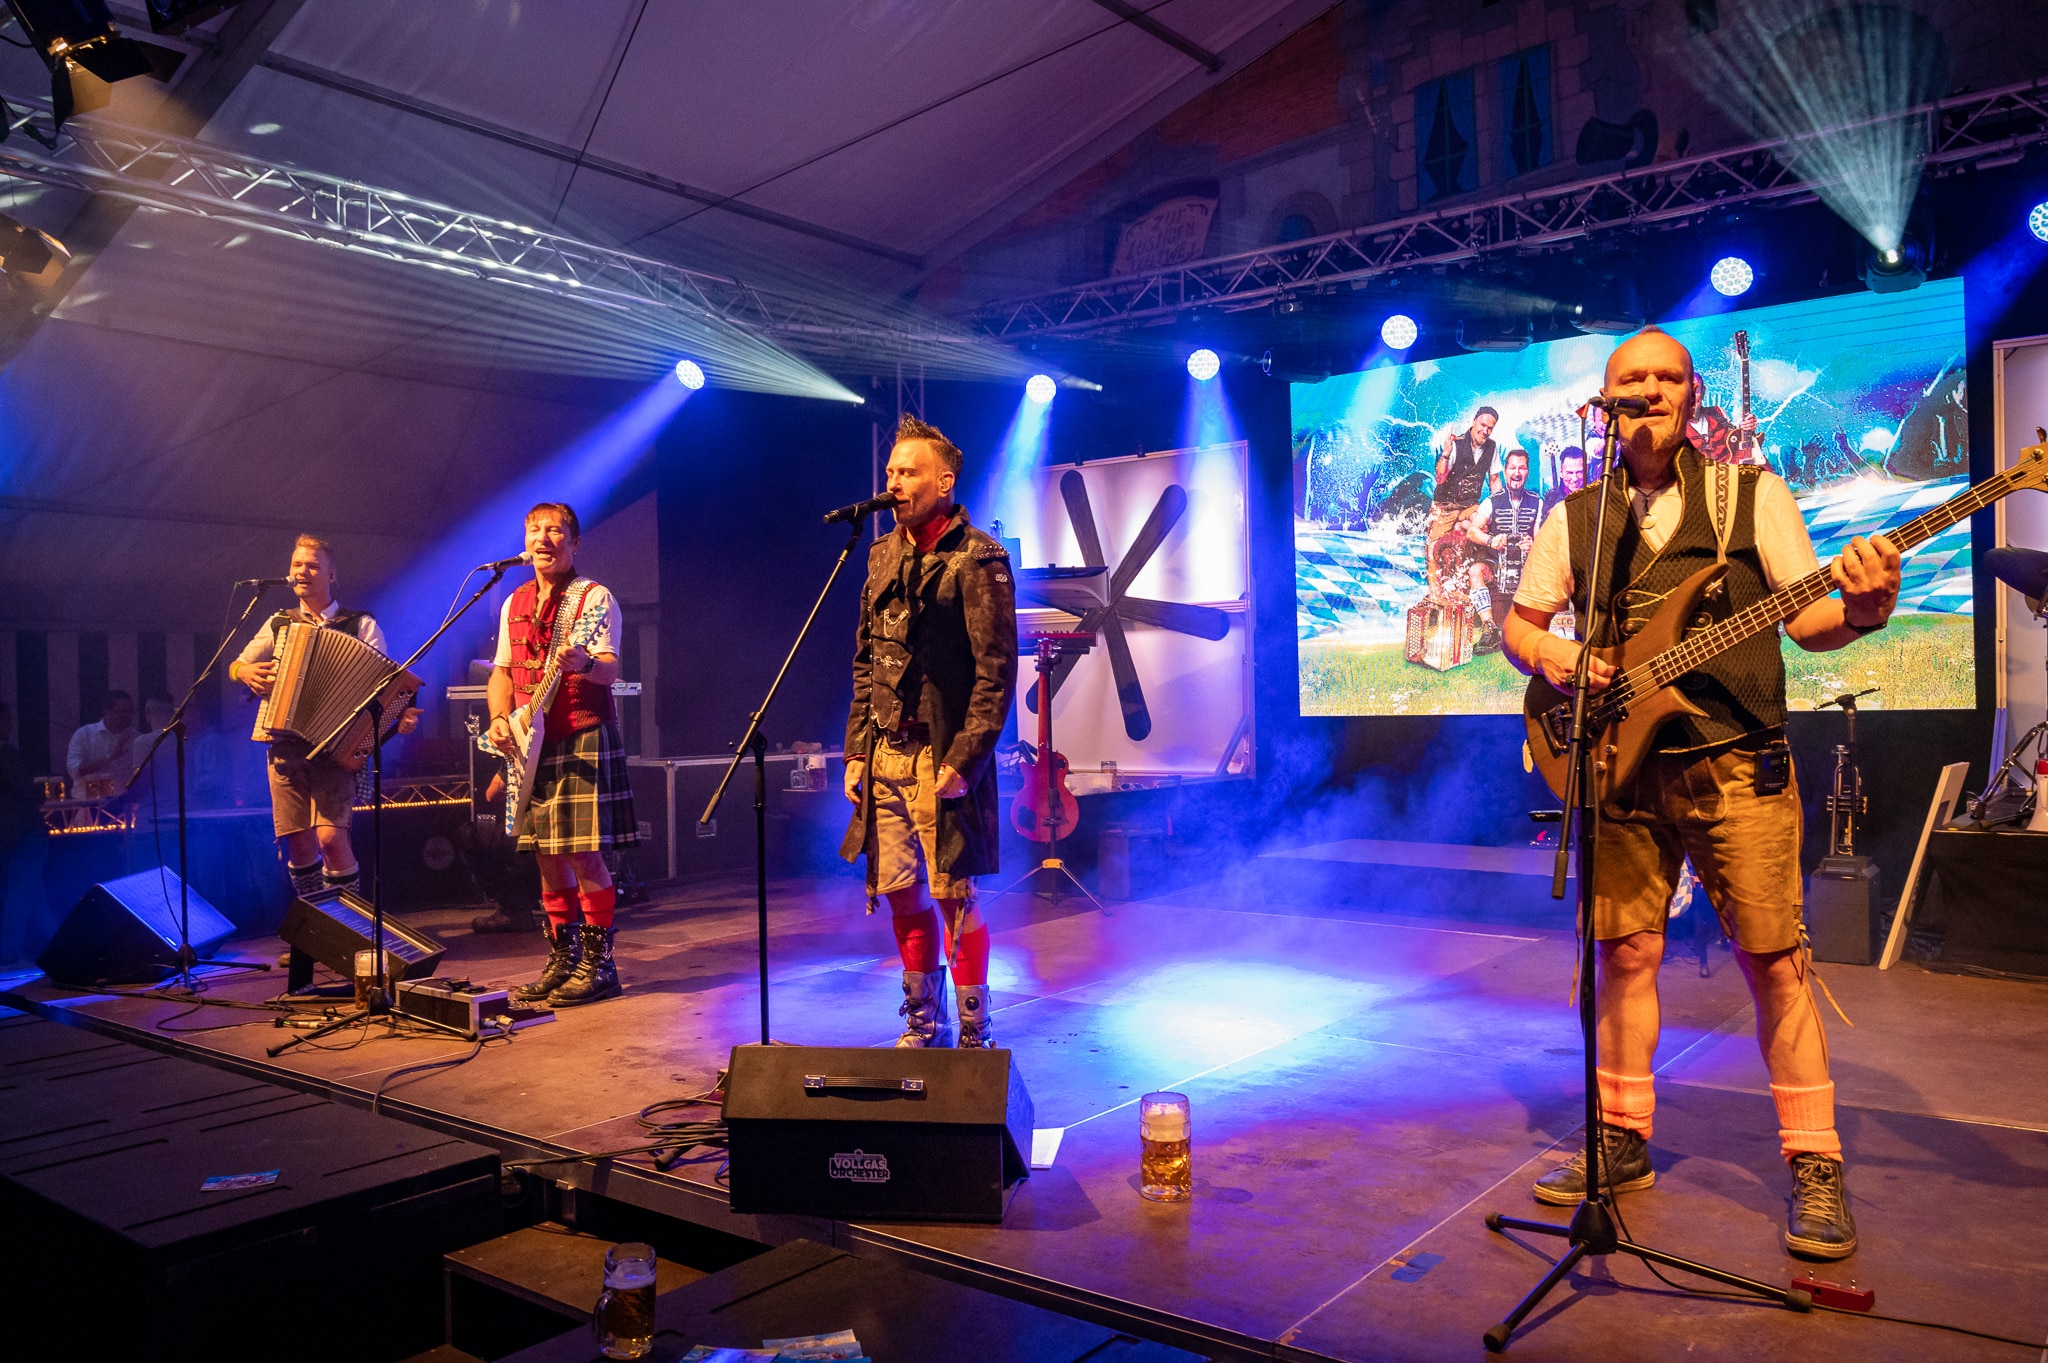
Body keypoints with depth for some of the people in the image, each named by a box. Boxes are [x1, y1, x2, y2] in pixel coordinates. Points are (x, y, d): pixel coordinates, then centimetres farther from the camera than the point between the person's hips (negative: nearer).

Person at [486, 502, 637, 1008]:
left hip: (584, 740, -6)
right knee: (547, 857, 9)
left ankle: (599, 965, 1)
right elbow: (502, 671, 21)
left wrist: (583, 663, -39)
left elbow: (610, 669, -16)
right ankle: (563, 960, 20)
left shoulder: (594, 598, -5)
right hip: (532, 744, 7)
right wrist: (499, 719, 2)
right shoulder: (514, 605, 16)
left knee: (583, 854, -9)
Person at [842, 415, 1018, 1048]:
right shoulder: (883, 555, 13)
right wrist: (857, 752, 11)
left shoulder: (977, 559, -8)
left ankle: (973, 1037, 13)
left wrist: (964, 761, -17)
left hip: (943, 757, -7)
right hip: (885, 757, 7)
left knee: (952, 896, -2)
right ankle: (923, 1028, 28)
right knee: (901, 893, 12)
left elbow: (997, 671, -13)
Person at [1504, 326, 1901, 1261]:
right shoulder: (1575, 518, 11)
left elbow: (1807, 623, 1)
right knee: (1625, 952, 7)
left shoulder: (1751, 494, 5)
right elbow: (1518, 622, 15)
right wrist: (1550, 656, -7)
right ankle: (1624, 1138, 21)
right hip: (1620, 764, 2)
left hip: (1736, 762, -2)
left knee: (1774, 961, -2)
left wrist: (1860, 610, -21)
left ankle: (1814, 1164, 11)